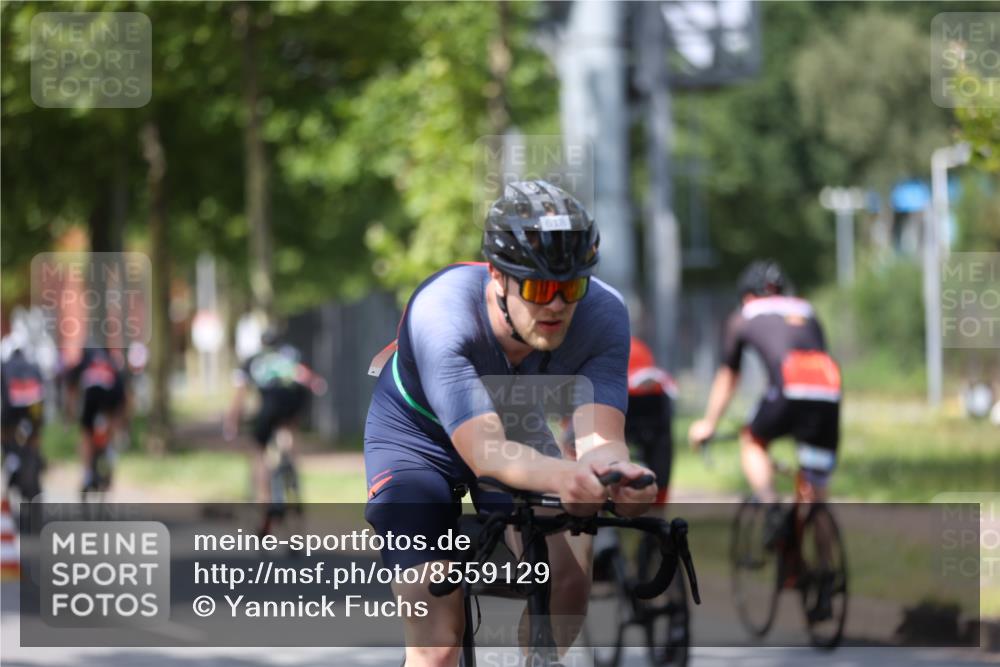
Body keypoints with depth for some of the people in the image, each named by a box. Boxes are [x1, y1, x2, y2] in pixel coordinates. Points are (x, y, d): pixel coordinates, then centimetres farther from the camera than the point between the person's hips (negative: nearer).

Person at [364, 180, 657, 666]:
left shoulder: (602, 314, -30)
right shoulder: (441, 313, -39)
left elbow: (600, 437, -39)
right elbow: (485, 451, -49)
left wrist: (616, 471, -63)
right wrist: (562, 476, -69)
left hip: (516, 426, 3)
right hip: (418, 438, -3)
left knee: (568, 575, -24)